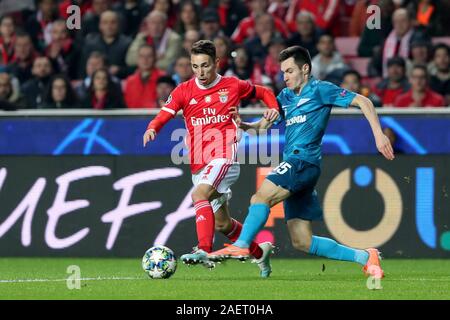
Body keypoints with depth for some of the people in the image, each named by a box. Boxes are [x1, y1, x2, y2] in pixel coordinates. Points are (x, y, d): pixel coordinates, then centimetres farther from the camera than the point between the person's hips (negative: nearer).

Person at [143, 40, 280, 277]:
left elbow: (264, 92, 18)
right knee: (221, 223, 13)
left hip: (224, 157, -5)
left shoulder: (232, 86, 3)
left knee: (199, 194, -32)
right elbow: (164, 114, -7)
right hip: (198, 164, 5)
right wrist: (152, 128, -28)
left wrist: (273, 108, -2)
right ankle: (260, 252, 35)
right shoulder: (184, 91, 6)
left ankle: (204, 251, -41)